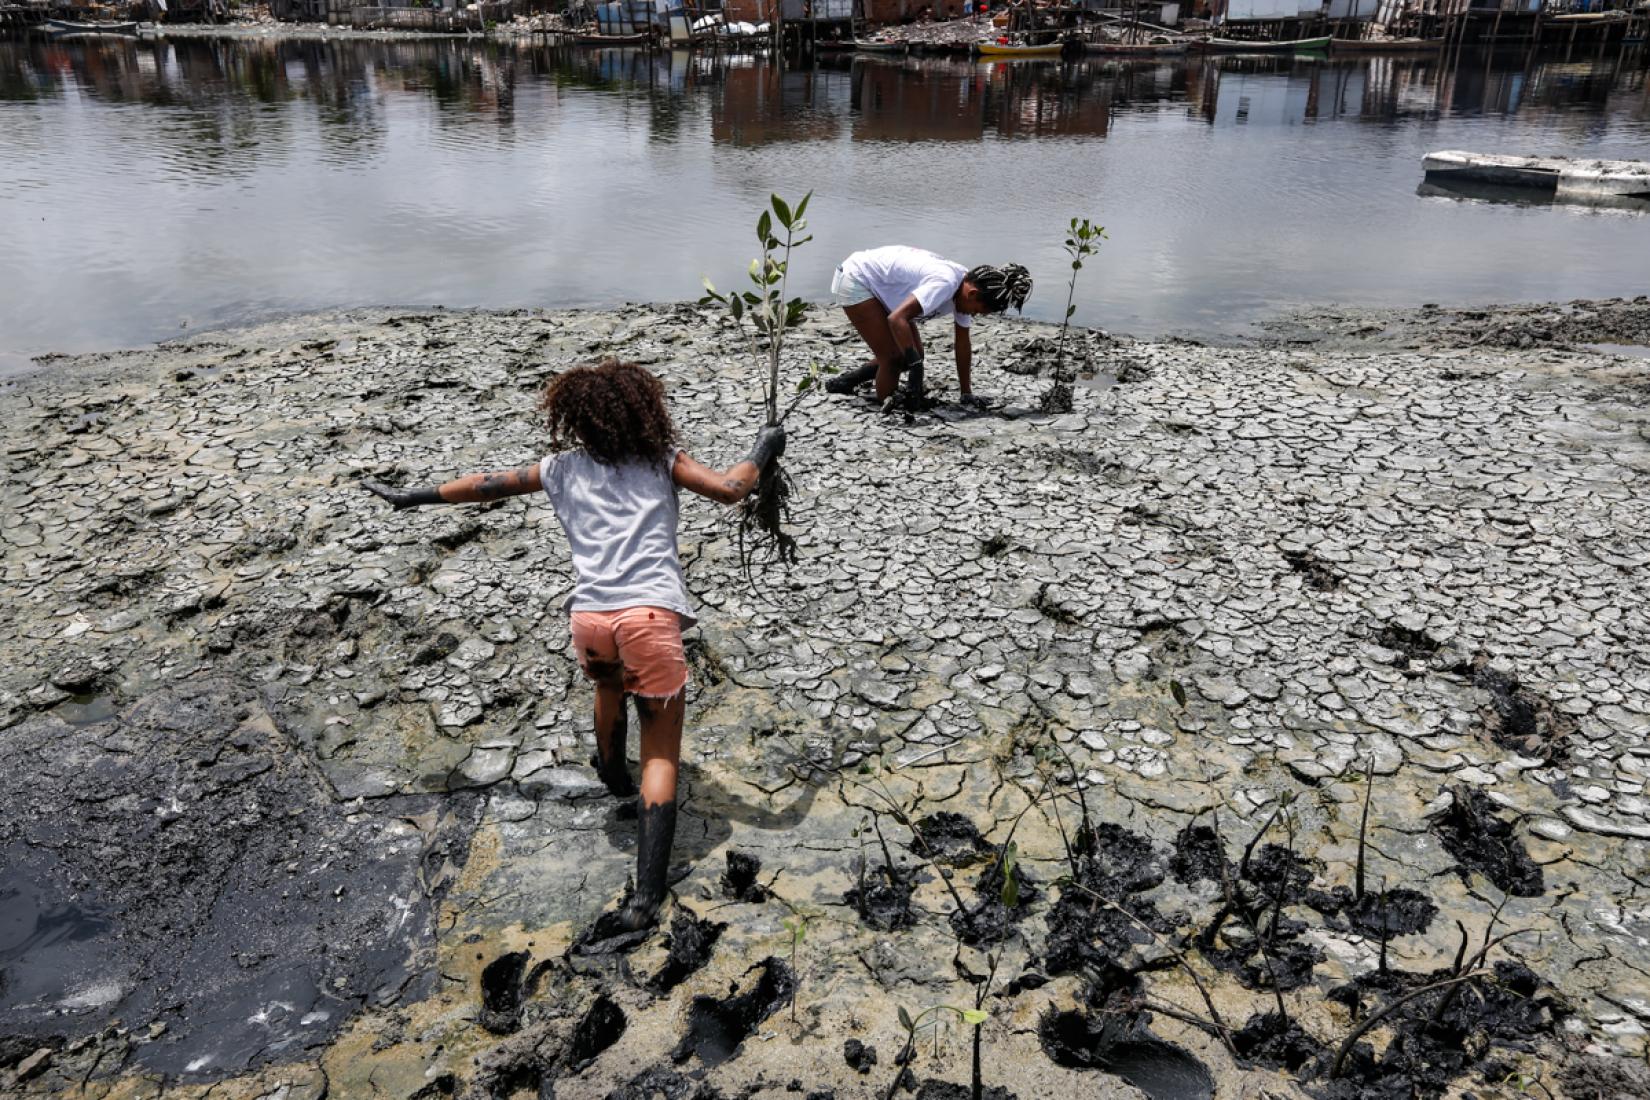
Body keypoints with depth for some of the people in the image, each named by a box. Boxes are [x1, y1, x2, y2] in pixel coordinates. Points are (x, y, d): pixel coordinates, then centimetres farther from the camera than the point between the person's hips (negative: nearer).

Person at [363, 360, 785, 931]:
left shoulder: (562, 469, 17)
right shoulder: (663, 460, 11)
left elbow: (486, 485, 25)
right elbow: (729, 488, -1)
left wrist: (414, 496, 38)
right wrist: (761, 452, 18)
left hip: (590, 617, 3)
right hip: (652, 614, -3)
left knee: (609, 684, 39)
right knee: (661, 754, 4)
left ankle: (614, 777, 61)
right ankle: (646, 895, -3)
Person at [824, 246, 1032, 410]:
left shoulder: (965, 288, -5)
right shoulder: (945, 283, -33)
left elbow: (963, 344, 2)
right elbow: (897, 319, -40)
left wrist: (967, 394, 4)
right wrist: (915, 366, -38)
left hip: (879, 288, 9)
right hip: (855, 281, -9)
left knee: (913, 354, 9)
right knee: (894, 357, -14)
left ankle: (843, 382, 24)